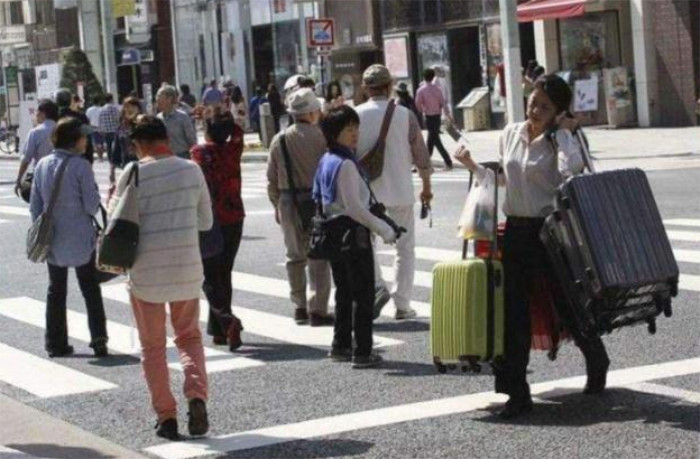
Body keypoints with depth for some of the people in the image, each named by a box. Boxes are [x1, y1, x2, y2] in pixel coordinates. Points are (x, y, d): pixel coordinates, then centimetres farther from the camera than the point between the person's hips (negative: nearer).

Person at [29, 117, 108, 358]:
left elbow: (35, 205, 5)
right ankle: (98, 339, 3)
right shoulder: (81, 167, -16)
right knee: (90, 289, 9)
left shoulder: (42, 165, 0)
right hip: (81, 239, -4)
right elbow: (92, 206, -14)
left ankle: (56, 343, 15)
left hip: (53, 240, 4)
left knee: (56, 291, 13)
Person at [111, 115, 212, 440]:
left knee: (152, 346, 12)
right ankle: (197, 395, -5)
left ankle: (166, 416, 9)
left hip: (146, 272, -2)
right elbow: (206, 222, 8)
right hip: (187, 269, 2)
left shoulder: (134, 173, -9)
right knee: (189, 337, 17)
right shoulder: (191, 170, 0)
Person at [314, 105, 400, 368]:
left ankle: (341, 346, 24)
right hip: (353, 233, -9)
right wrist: (383, 229, -15)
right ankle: (362, 353, -3)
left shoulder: (325, 161, 9)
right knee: (363, 294, -3)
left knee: (344, 292, 18)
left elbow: (317, 198, 17)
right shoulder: (346, 164, -18)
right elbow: (354, 207, -21)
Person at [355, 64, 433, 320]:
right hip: (400, 191, 0)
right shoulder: (404, 115, -4)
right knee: (405, 248, 11)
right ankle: (402, 305, 10)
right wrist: (426, 186, 15)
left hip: (367, 192, 0)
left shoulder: (356, 116, -6)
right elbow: (420, 155, 1)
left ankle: (377, 286, -9)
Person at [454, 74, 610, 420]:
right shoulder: (510, 134, 9)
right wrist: (473, 165, 12)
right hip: (516, 231, 5)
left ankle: (597, 365, 36)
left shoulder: (560, 140, -8)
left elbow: (571, 170, -31)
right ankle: (517, 393, 4)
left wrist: (563, 132, -20)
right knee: (513, 313, 0)